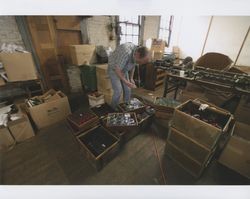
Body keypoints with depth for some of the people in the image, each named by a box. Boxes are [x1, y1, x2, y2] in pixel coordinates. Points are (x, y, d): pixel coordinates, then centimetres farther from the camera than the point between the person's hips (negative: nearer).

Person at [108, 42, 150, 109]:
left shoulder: (136, 53, -12)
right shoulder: (126, 52, -37)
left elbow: (133, 66, 6)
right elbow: (117, 70, -33)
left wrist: (131, 78, 4)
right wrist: (127, 83, -31)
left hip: (124, 70, 7)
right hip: (114, 69, -7)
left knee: (127, 90, 4)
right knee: (118, 91, -13)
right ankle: (114, 109, 8)